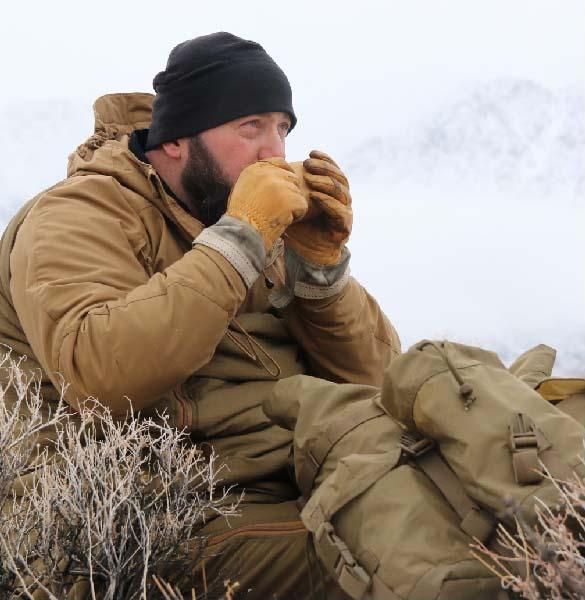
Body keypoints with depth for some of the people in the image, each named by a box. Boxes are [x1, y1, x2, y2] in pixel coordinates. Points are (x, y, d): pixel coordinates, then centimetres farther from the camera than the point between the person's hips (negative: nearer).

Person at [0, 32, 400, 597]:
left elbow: (369, 374, 7)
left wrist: (321, 262, -9)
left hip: (311, 480, 7)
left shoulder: (265, 224, 12)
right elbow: (98, 377, -28)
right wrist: (238, 240, -23)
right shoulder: (80, 216, -7)